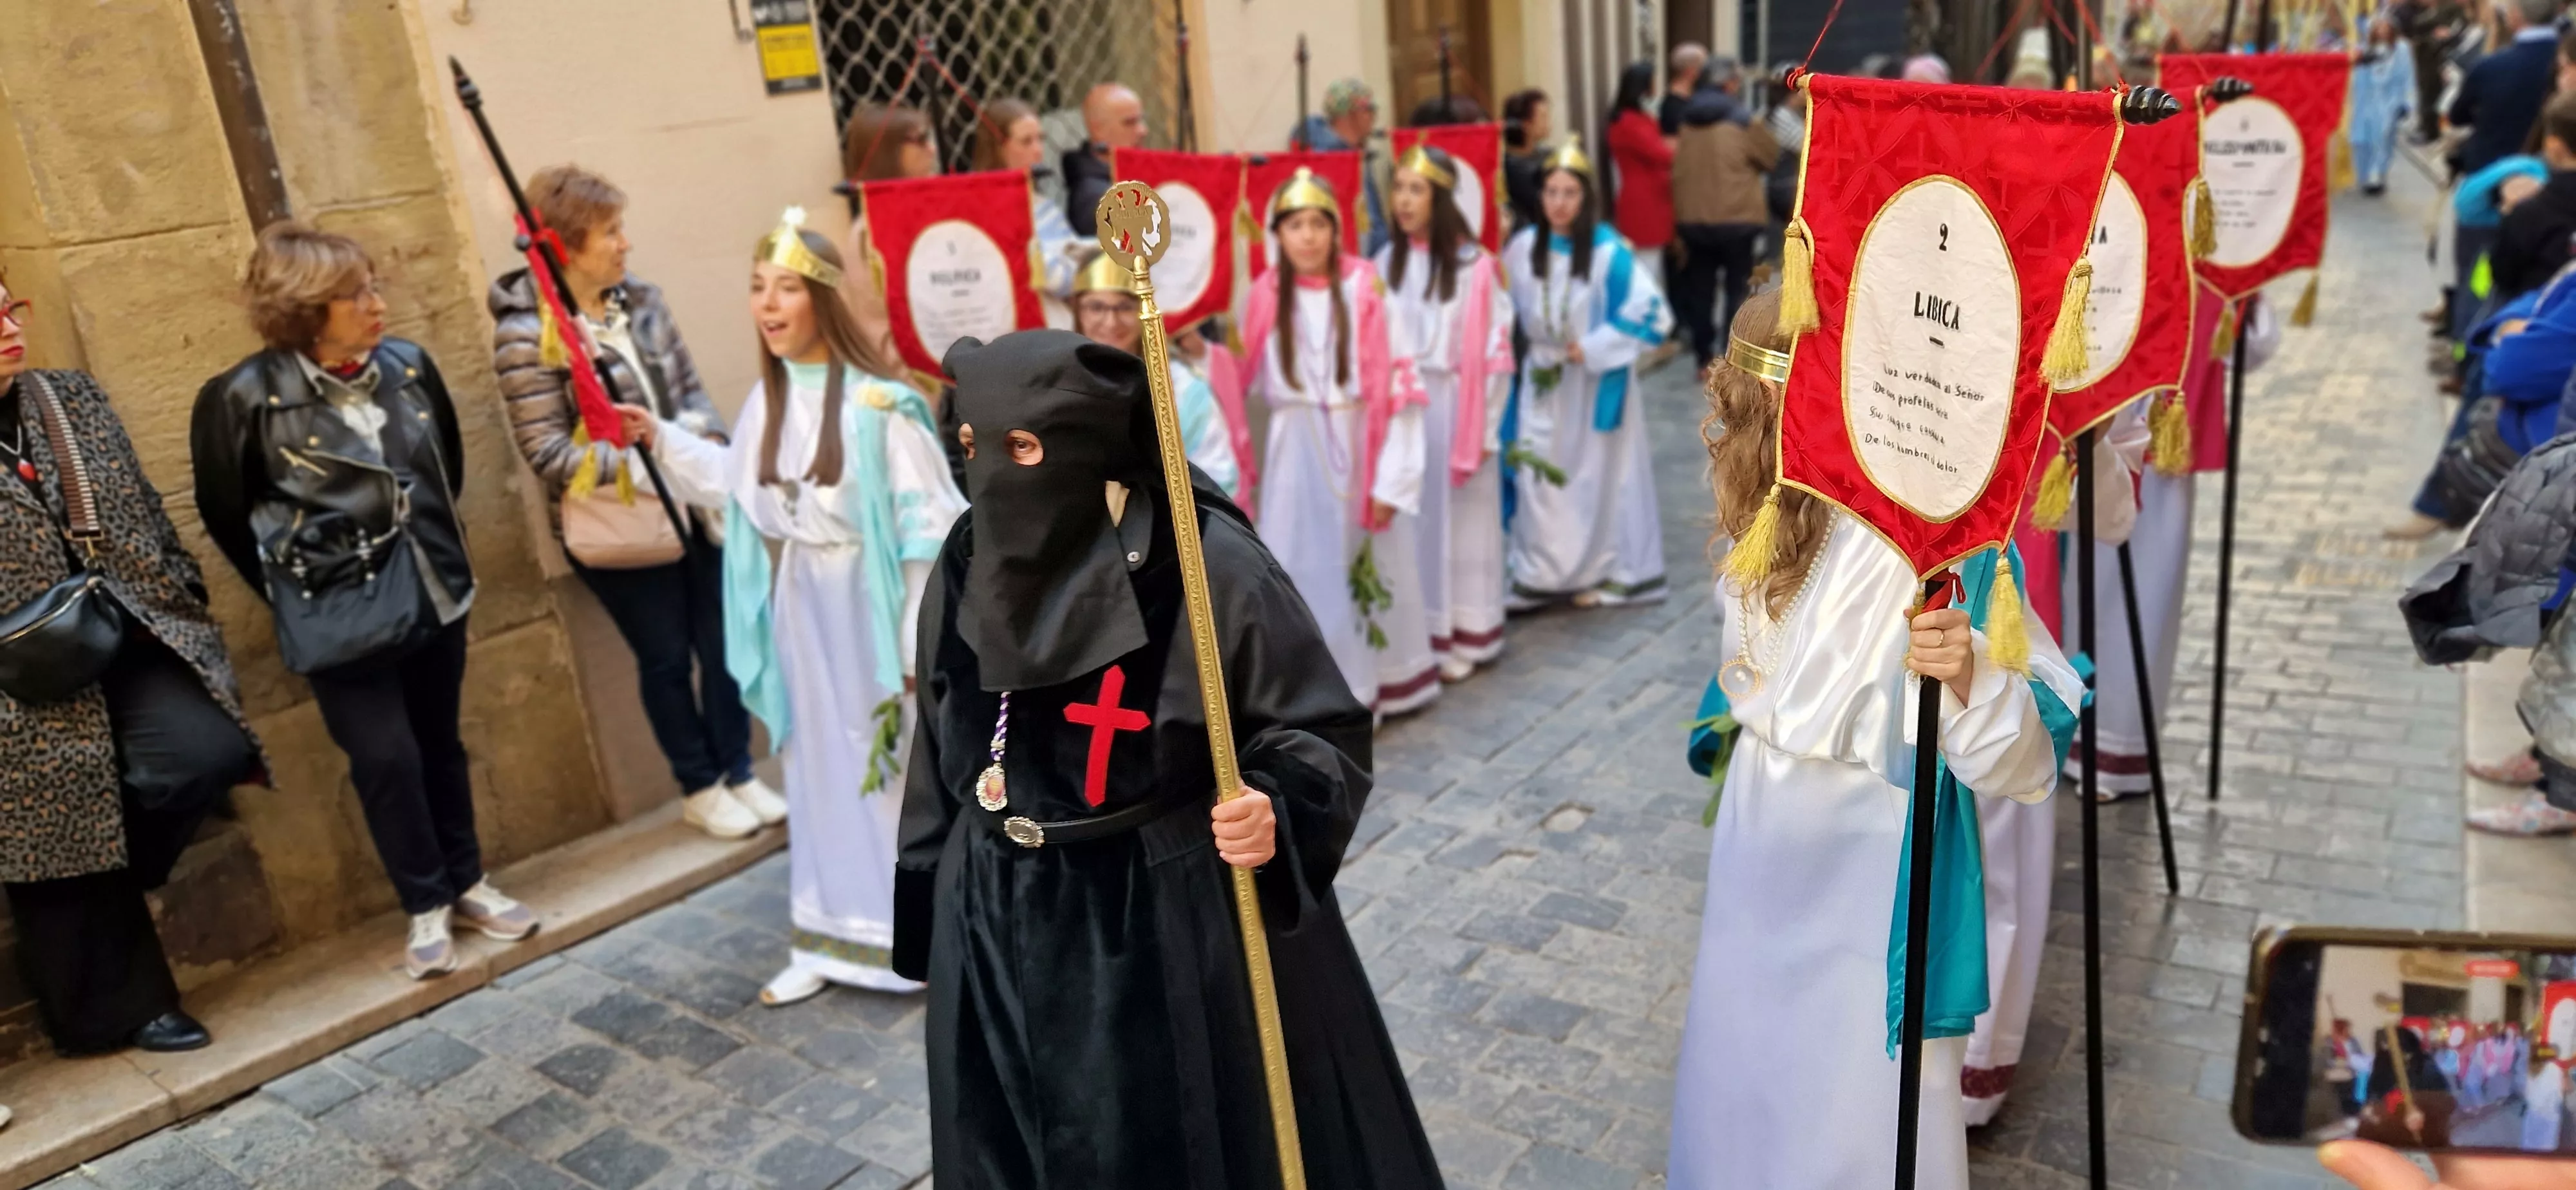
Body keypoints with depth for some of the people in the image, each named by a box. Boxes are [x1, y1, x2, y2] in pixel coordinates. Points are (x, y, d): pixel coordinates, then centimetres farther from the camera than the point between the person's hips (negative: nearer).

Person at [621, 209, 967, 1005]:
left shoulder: (876, 402, -19)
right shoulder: (768, 399, 4)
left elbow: (927, 524, -18)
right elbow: (741, 484, 21)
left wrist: (923, 641, -17)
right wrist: (662, 440, 14)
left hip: (869, 605, -7)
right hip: (799, 607, 7)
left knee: (900, 768, 5)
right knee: (822, 770, 16)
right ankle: (835, 939, 30)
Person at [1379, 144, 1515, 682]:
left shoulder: (1474, 265, -11)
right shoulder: (1387, 263, 3)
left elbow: (1491, 352, -9)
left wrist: (1483, 431, -8)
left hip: (1455, 407, -4)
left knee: (1457, 520, 6)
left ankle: (1461, 636, 17)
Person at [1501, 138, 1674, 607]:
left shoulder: (1607, 252, -17)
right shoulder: (1524, 246, -3)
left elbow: (1652, 312, -18)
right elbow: (1506, 306, 14)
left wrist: (1593, 349, -16)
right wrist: (1534, 345, 5)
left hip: (1595, 382, -4)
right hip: (1542, 381, 4)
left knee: (1596, 476, 7)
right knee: (1539, 476, 4)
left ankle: (1602, 573, 21)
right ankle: (1542, 574, 16)